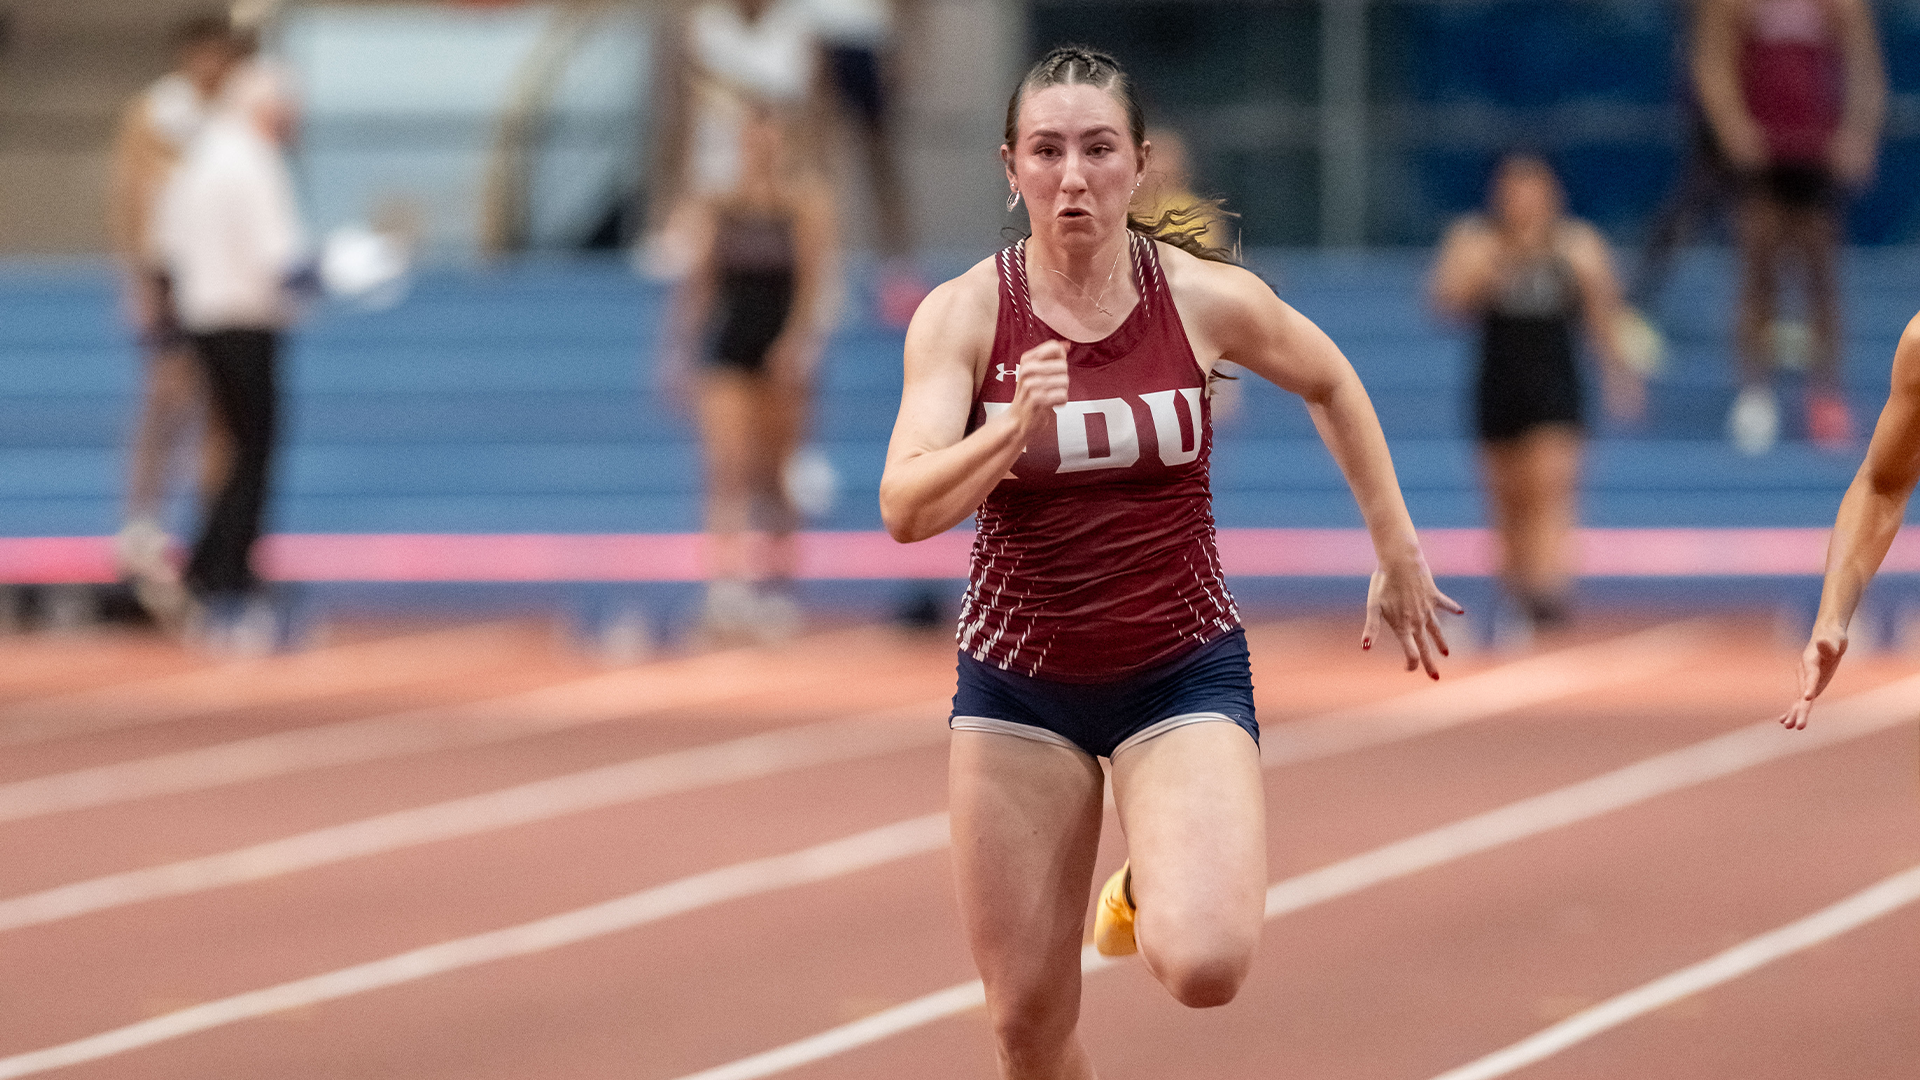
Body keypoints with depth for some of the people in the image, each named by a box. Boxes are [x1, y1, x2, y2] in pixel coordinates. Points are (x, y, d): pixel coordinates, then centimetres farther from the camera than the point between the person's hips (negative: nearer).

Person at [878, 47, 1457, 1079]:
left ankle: (1151, 891, 14)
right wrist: (1012, 429, -39)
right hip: (1018, 677, 1)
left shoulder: (1207, 297, -9)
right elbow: (905, 508, -21)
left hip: (1183, 672, -1)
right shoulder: (961, 315, -11)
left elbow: (1330, 384, 11)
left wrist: (1397, 557, 15)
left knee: (1205, 967, -23)